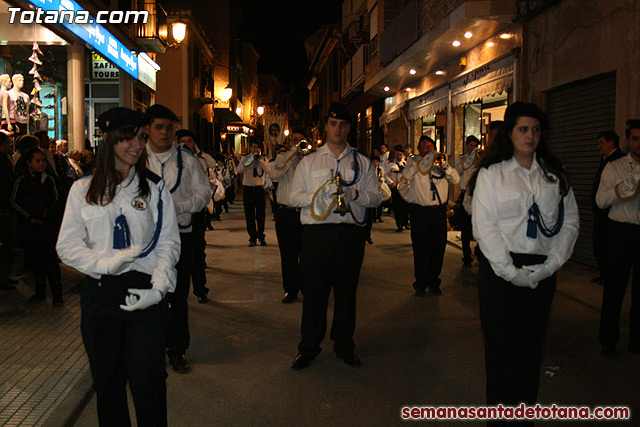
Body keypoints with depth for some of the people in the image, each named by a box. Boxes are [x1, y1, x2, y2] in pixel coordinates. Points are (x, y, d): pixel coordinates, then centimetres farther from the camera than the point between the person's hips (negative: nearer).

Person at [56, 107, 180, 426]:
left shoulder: (155, 188, 6)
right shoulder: (83, 190, 6)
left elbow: (168, 243, 3)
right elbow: (67, 246, 4)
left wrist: (158, 288, -10)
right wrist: (106, 264, -13)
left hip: (145, 294, -1)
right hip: (99, 295, 1)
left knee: (147, 380, -4)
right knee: (107, 380, 11)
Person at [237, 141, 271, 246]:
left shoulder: (263, 159, 7)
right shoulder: (246, 158, 4)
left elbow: (268, 170, -10)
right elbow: (239, 170, -13)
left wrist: (260, 159, -15)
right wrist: (251, 160, -18)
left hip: (260, 189, 0)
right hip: (248, 189, 0)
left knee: (261, 215, 3)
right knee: (249, 215, 1)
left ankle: (261, 236, 14)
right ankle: (252, 238, 9)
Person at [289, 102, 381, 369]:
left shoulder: (362, 162, 13)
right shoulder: (309, 161, 11)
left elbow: (376, 197, 7)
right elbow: (294, 197, 4)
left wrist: (354, 194, -12)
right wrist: (319, 194, -12)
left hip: (351, 233, 1)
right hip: (317, 233, -1)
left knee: (347, 292, 8)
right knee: (314, 292, 2)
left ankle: (344, 347, 24)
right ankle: (309, 348, 17)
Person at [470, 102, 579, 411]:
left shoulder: (555, 174, 11)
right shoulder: (491, 172, 1)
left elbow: (570, 221, 8)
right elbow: (484, 225, -7)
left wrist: (551, 265, -5)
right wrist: (510, 272, -12)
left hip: (541, 271, 3)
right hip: (500, 269, -3)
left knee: (532, 342, 8)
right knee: (501, 343, 1)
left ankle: (527, 408, 21)